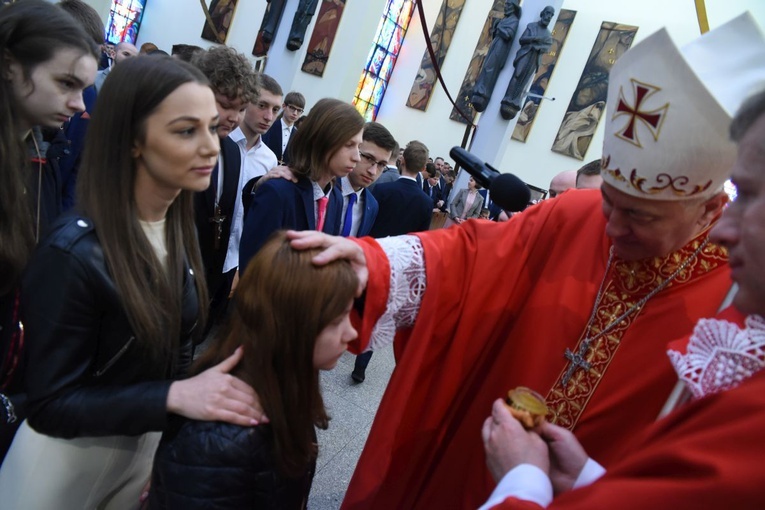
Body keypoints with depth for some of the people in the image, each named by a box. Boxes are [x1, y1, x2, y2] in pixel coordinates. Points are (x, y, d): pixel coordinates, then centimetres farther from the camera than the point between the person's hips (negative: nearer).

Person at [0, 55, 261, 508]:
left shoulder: (181, 228, -6)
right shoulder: (73, 254, -28)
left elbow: (174, 347, 0)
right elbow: (49, 406, -23)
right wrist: (174, 397, -34)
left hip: (150, 442, 6)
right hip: (70, 458, -5)